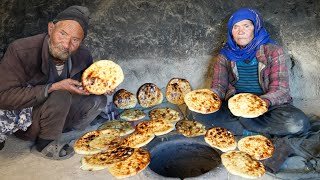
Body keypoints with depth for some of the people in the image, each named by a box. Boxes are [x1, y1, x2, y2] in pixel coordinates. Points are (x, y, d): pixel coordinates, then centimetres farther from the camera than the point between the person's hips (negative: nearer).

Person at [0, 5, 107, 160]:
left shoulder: (83, 55, -12)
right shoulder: (21, 51, -26)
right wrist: (54, 88, -35)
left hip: (57, 113, 5)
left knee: (98, 99, -9)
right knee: (61, 96, -31)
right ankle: (45, 145, -8)